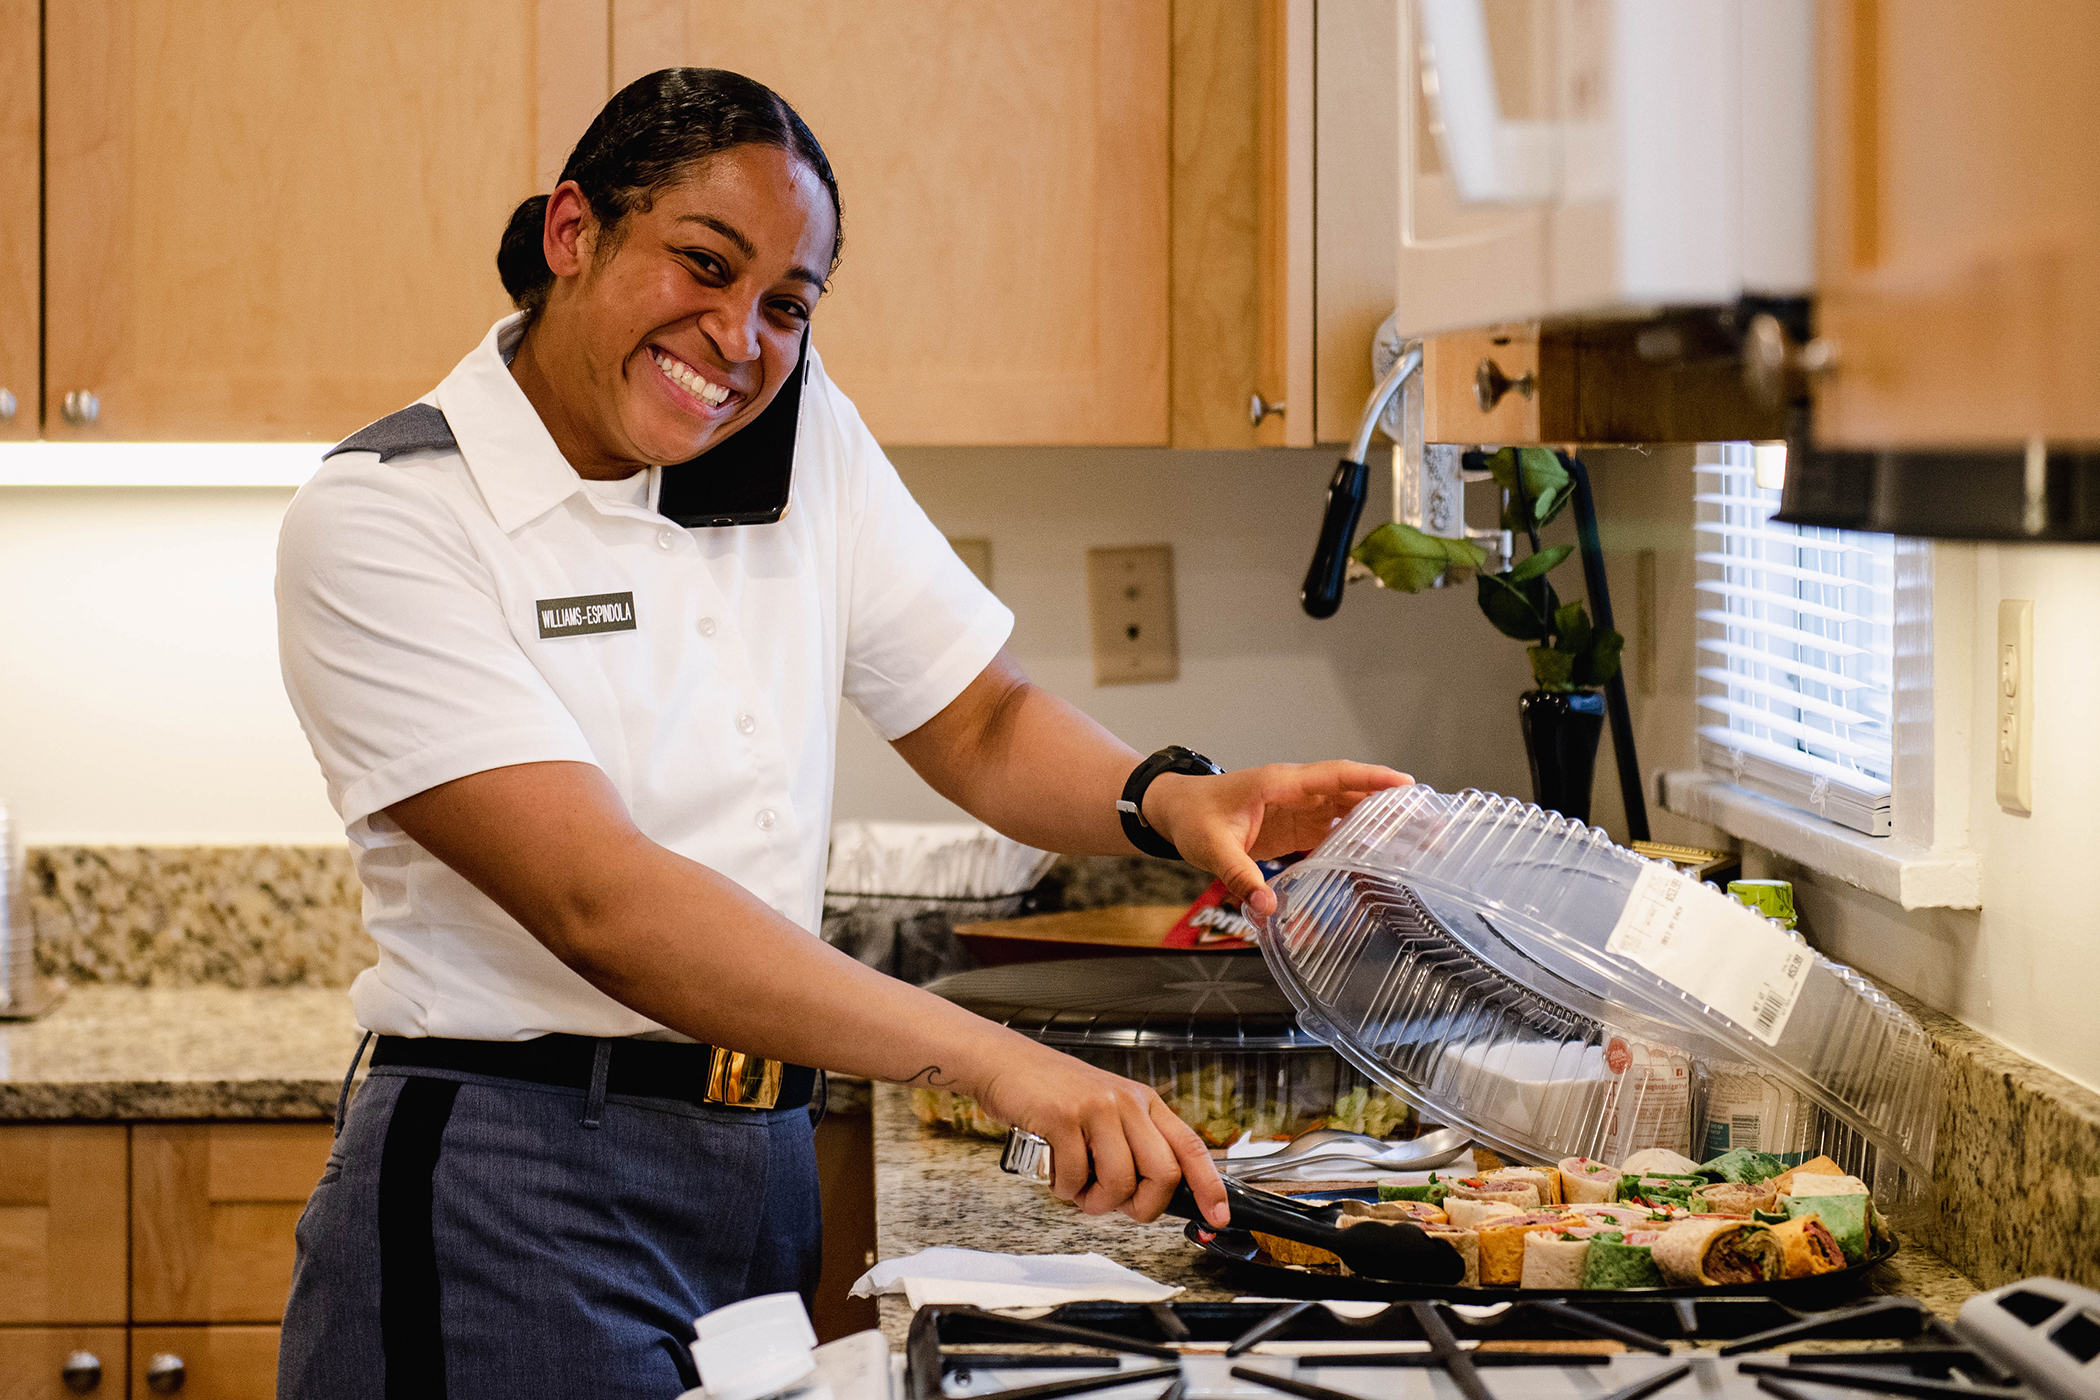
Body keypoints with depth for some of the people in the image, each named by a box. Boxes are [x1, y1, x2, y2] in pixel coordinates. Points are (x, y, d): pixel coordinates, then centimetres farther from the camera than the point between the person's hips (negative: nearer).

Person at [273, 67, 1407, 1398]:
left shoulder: (800, 435, 7)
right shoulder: (378, 522, -14)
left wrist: (1170, 798, -12)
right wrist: (994, 1060, -32)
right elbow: (597, 901, -24)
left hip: (766, 1174, 6)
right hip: (511, 1198, -6)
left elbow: (984, 723, 12)